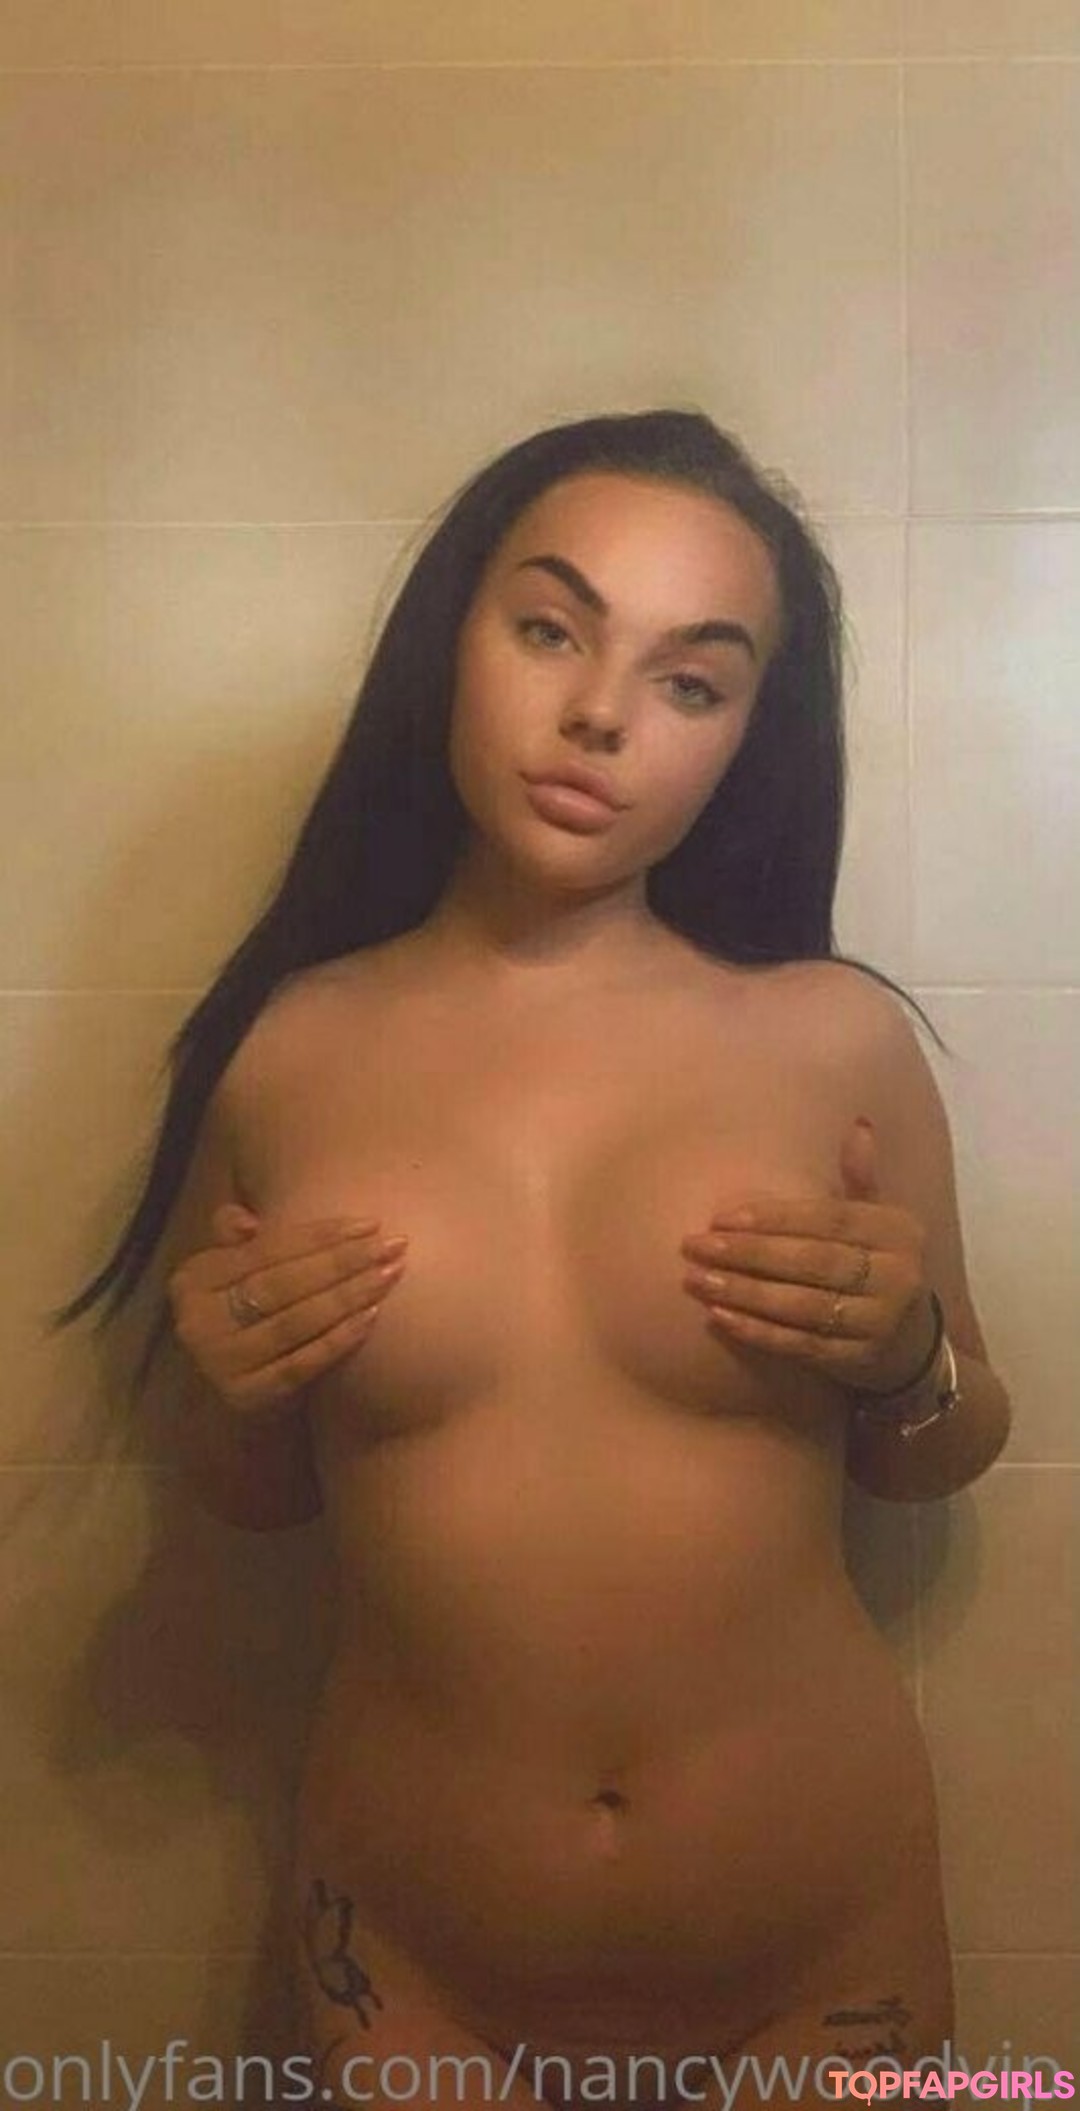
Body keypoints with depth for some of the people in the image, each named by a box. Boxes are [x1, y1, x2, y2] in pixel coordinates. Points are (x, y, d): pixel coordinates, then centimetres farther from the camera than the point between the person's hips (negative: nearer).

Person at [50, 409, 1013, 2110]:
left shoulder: (839, 1038, -11)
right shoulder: (281, 1053, -9)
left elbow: (943, 1460, 4)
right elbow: (256, 1495, 6)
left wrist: (910, 1358, -16)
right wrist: (231, 1396, -14)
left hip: (823, 1935, 0)